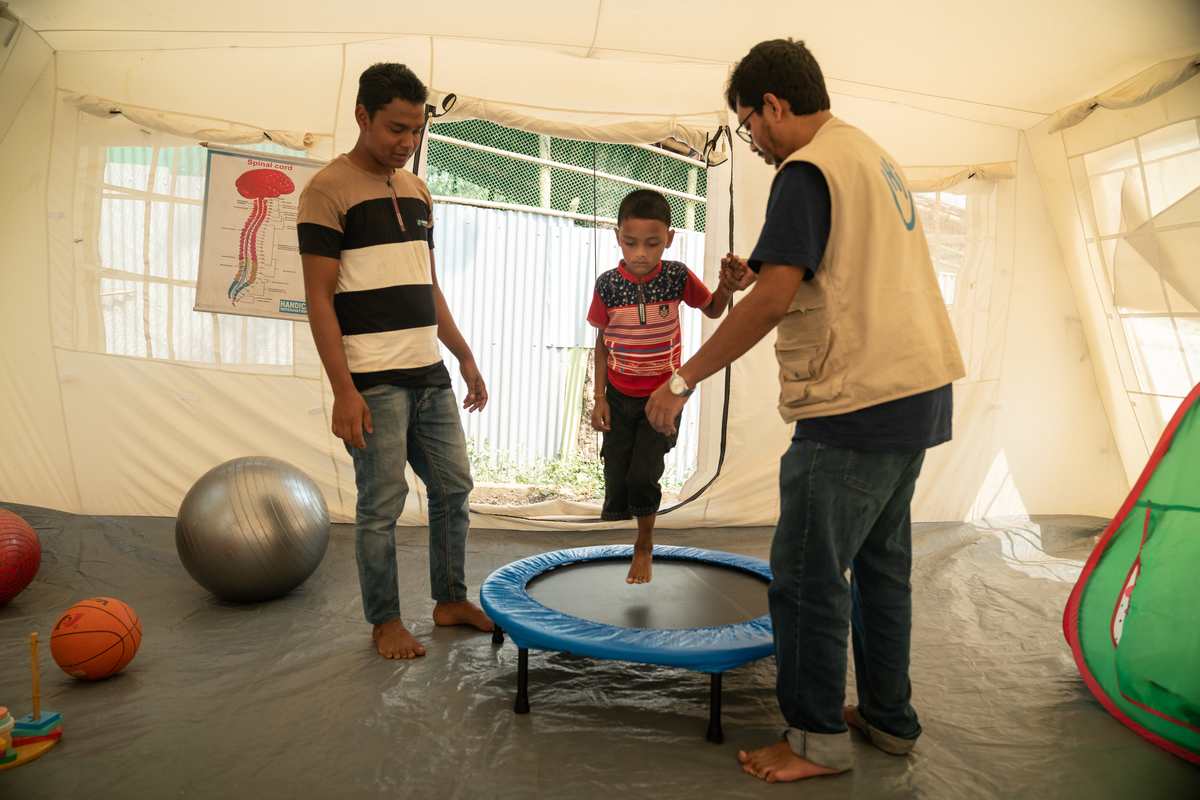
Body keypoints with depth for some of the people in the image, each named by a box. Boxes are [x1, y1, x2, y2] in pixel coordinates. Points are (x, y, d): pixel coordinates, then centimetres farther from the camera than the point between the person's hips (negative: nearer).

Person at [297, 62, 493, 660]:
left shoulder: (417, 190, 14)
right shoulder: (327, 190, -6)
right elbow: (319, 298, -11)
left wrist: (466, 359, 16)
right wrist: (343, 391, -17)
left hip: (431, 373, 7)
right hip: (374, 381, -7)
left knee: (453, 488, 12)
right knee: (382, 505, 1)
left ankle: (451, 600, 29)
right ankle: (384, 622, 20)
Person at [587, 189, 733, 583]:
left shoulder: (676, 276, -11)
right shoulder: (607, 284, -10)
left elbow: (713, 310, 6)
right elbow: (603, 342, 1)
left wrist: (726, 286, -17)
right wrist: (599, 398, -1)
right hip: (619, 398, 1)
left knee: (643, 477, -10)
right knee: (616, 485, 3)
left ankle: (645, 544, 17)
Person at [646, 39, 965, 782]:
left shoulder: (808, 170, -11)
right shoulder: (874, 156, 17)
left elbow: (773, 301, -21)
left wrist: (684, 377, -15)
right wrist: (758, 277, 15)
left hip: (857, 407, -10)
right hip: (917, 391, 10)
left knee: (807, 576, 1)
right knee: (881, 561, 19)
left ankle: (819, 741, 15)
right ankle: (889, 715, 32)